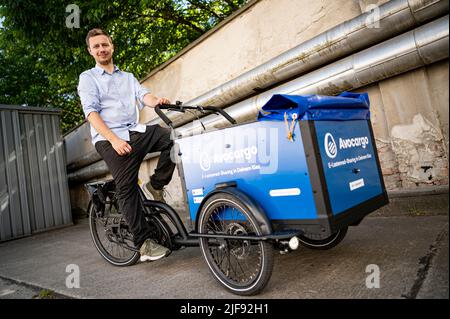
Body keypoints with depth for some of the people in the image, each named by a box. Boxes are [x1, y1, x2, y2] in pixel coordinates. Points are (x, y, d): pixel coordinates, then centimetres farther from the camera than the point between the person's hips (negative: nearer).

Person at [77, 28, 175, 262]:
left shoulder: (127, 77, 25)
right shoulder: (88, 78, 11)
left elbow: (143, 94, 5)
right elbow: (91, 112, -4)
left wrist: (155, 101, -21)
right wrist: (114, 139, -18)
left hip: (135, 131, 4)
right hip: (109, 139, -4)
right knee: (127, 189, -11)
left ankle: (155, 186, -5)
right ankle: (144, 243, -5)